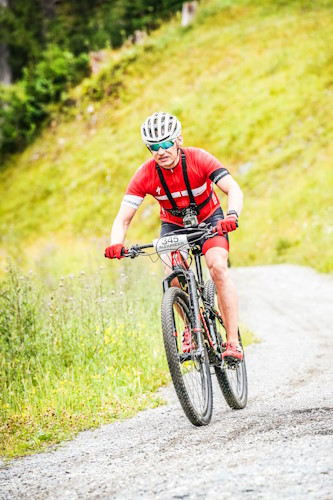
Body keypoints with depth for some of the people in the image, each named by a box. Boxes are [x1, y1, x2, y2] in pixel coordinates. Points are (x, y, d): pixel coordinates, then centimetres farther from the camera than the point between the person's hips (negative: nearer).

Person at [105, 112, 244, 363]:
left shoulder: (199, 159, -27)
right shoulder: (145, 175, -23)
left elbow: (234, 190, -34)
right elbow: (123, 218, -26)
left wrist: (232, 216, -56)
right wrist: (116, 244, -47)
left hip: (209, 219, -1)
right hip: (173, 224, 2)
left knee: (218, 267, -26)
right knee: (173, 274, -25)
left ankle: (233, 341, -23)